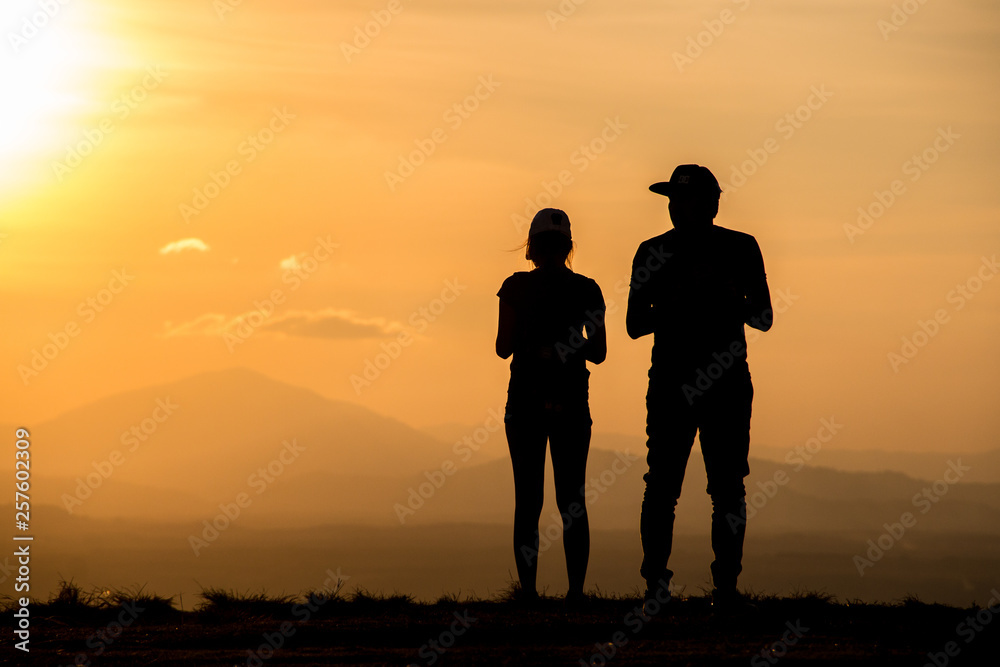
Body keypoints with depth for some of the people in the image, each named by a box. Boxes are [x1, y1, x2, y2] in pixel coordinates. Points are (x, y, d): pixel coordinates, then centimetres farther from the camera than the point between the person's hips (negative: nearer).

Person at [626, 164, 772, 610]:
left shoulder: (741, 249, 7)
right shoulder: (654, 253, 8)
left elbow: (763, 318, 6)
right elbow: (635, 325, 8)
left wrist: (724, 294, -12)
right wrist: (674, 301, -10)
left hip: (728, 384, 0)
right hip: (671, 381, 0)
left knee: (728, 487, -3)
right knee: (661, 486, -5)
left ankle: (726, 585, 0)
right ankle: (655, 584, -1)